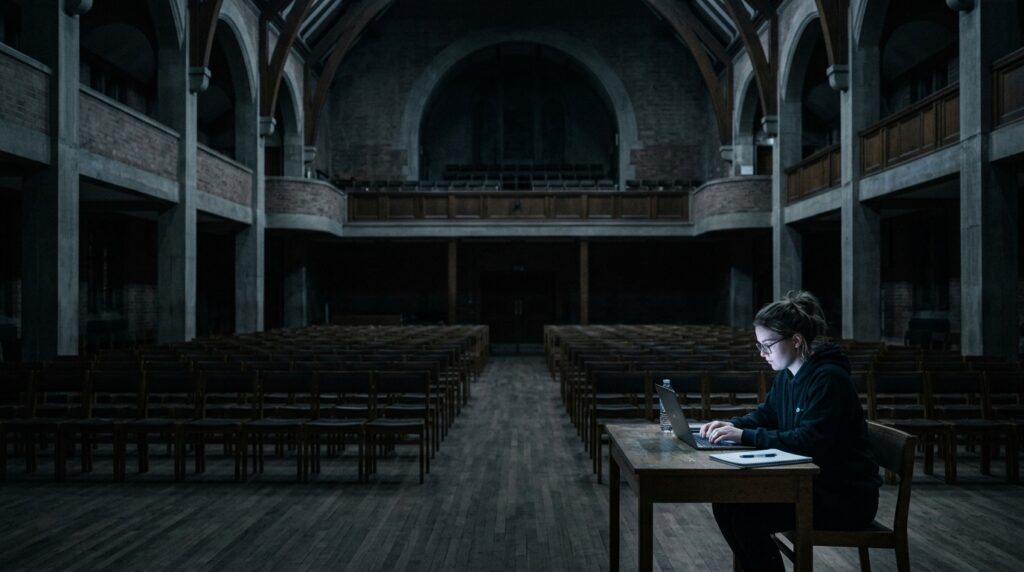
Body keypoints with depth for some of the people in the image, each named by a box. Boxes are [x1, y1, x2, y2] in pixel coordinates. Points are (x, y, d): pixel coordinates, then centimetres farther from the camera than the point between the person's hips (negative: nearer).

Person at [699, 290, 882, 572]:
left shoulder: (828, 378, -22)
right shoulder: (787, 375, 6)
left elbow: (808, 440, -29)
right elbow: (765, 414, 18)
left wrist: (745, 436, -28)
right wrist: (732, 424, -3)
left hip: (847, 497, -9)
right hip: (811, 481, 9)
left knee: (743, 517, -21)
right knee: (726, 501, -3)